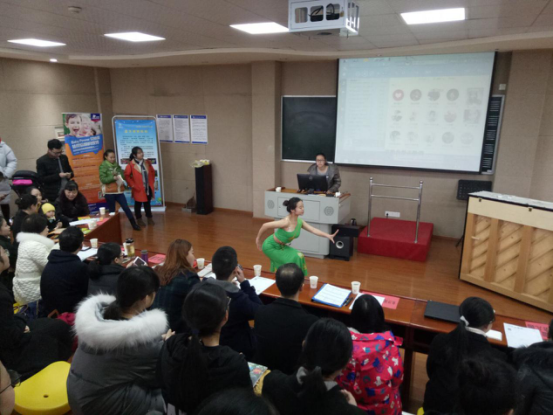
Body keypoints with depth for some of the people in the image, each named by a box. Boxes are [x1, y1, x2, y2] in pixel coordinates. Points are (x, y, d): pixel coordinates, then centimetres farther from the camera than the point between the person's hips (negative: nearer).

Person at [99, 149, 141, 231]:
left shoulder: (117, 165, 10)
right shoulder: (103, 166, -6)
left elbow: (122, 175, 16)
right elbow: (102, 179, -13)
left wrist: (119, 176, -7)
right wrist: (113, 178, -24)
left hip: (119, 191, 4)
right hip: (109, 192, -4)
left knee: (126, 207, 1)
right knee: (112, 210, 6)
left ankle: (134, 224, 7)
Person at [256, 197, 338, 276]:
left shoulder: (300, 221, -7)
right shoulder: (286, 222, -32)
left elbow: (313, 230, -9)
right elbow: (265, 225, -28)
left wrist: (328, 236, -21)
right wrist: (258, 240, -16)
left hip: (280, 246, 8)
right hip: (270, 246, -8)